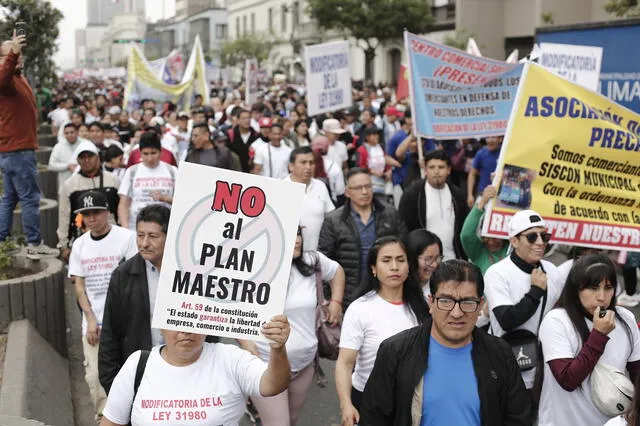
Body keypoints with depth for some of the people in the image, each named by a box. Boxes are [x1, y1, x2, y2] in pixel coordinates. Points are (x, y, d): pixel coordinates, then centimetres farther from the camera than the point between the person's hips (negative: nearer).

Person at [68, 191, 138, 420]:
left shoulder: (126, 237, -4)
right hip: (92, 321, 4)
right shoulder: (80, 244, 10)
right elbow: (79, 284, 10)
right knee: (94, 375, 1)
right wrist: (90, 319, 0)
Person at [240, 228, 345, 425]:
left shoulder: (311, 261, -2)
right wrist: (244, 341, -12)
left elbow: (337, 271, 19)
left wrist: (336, 302, 10)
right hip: (267, 365, -5)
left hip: (305, 363, 5)